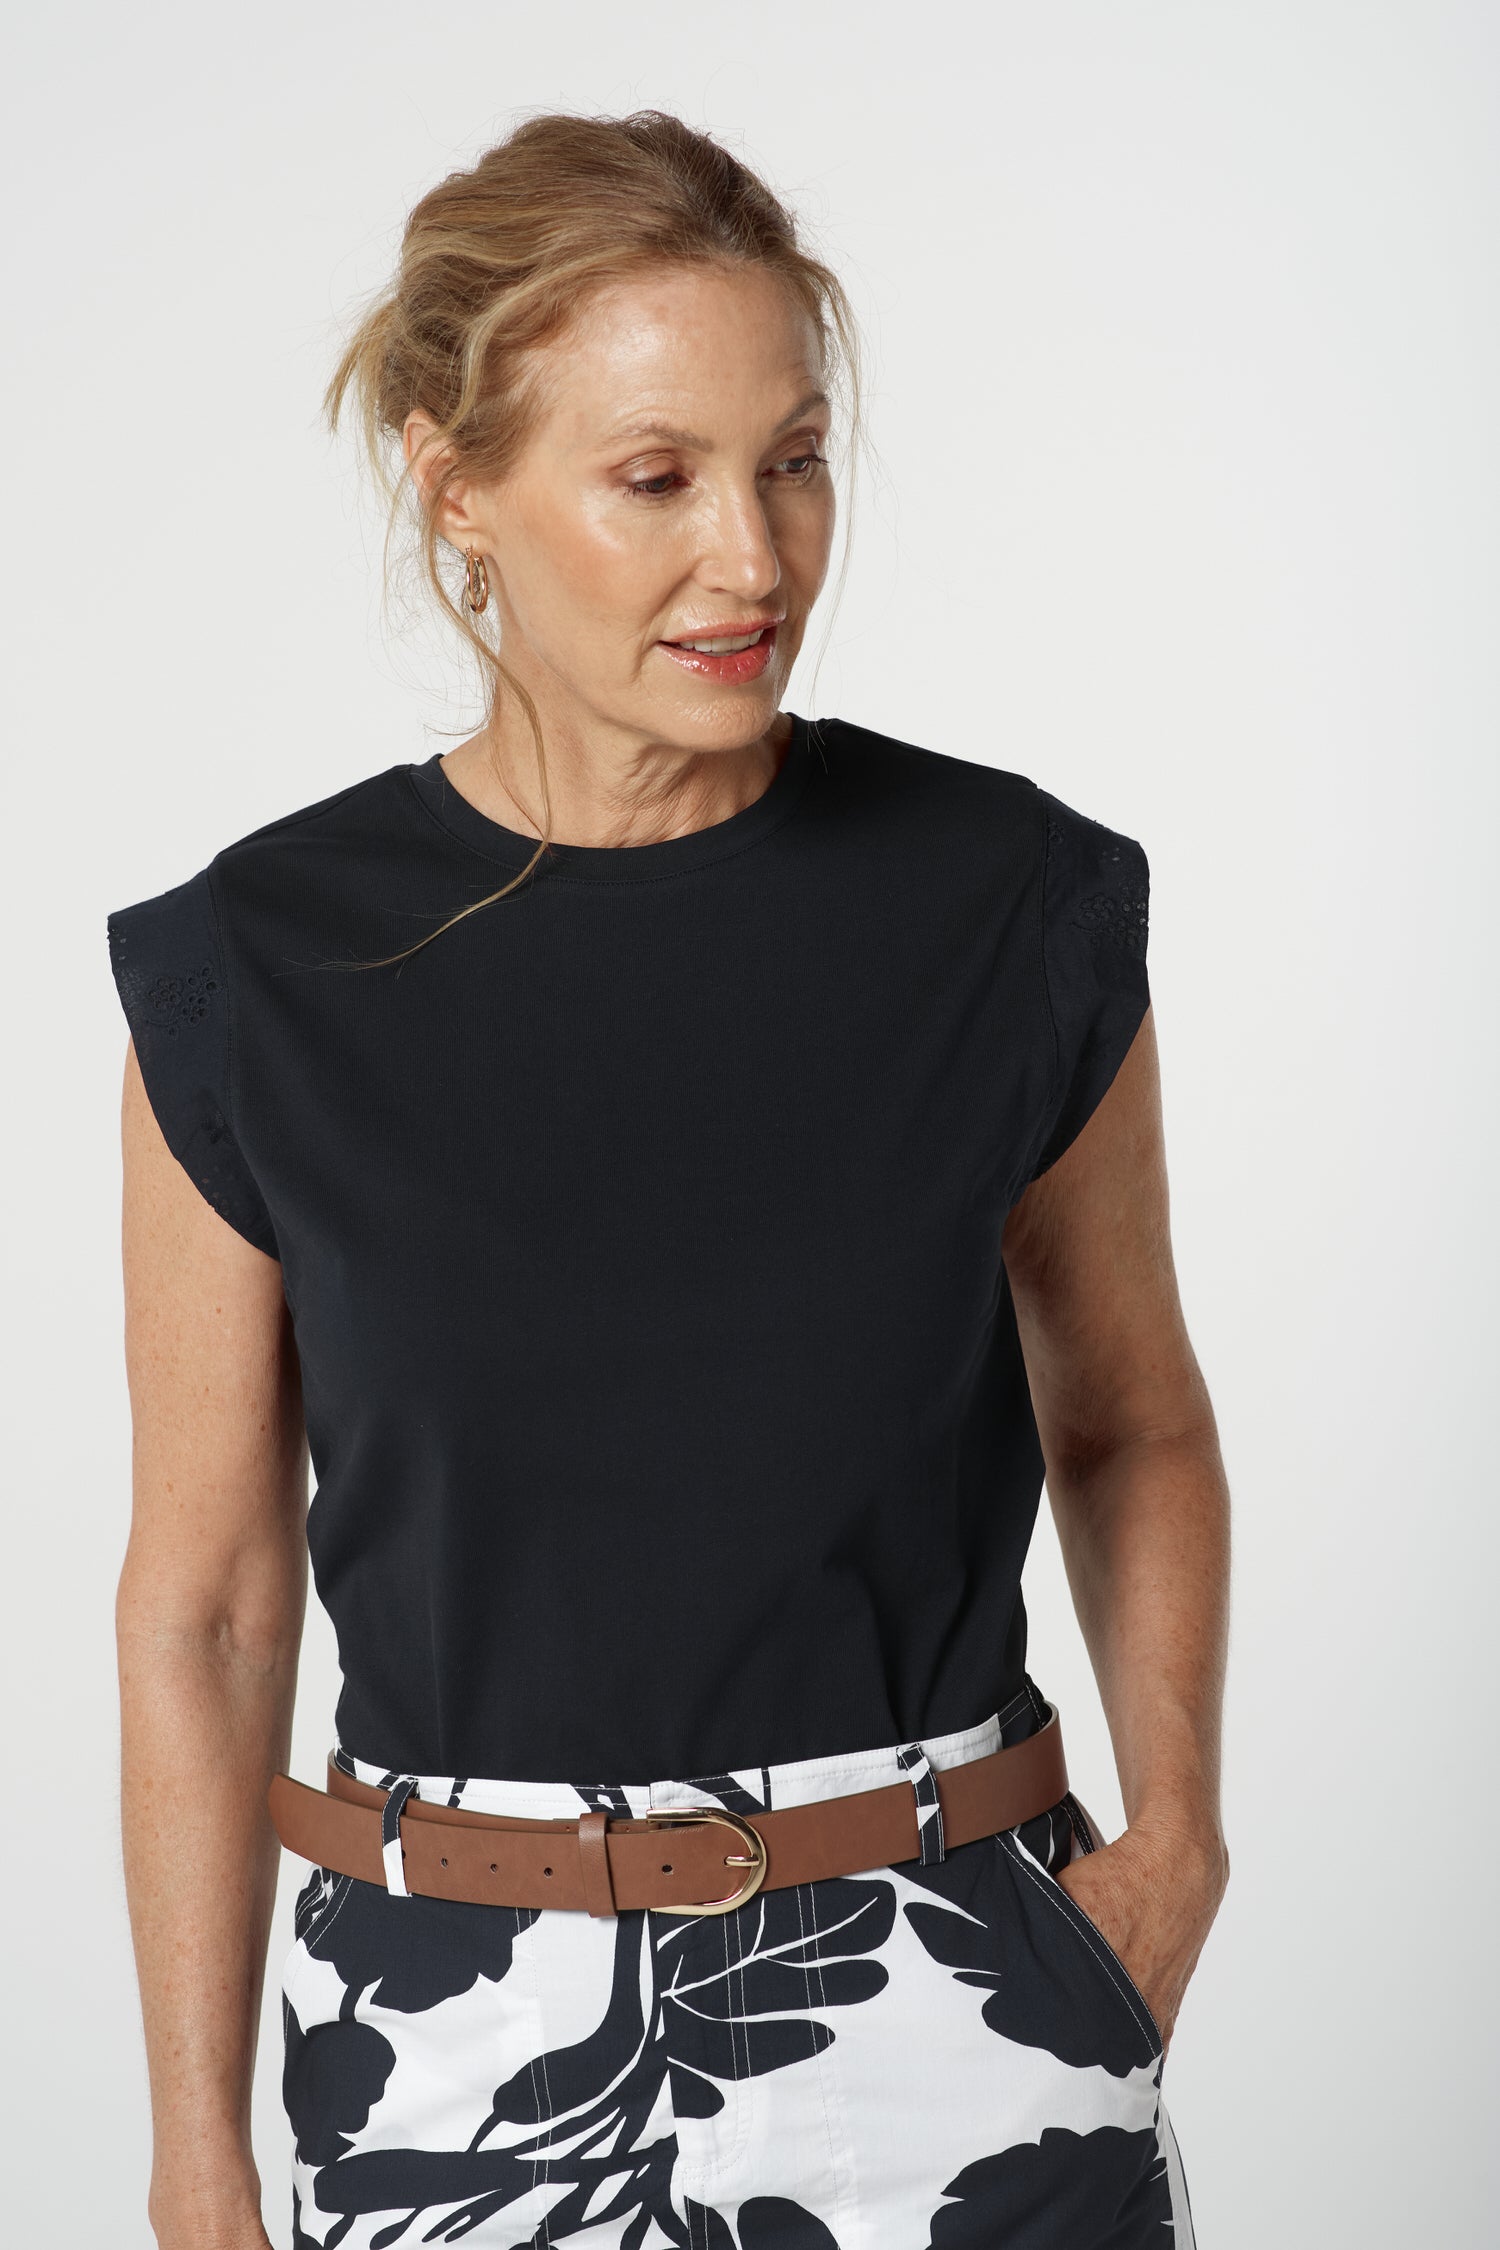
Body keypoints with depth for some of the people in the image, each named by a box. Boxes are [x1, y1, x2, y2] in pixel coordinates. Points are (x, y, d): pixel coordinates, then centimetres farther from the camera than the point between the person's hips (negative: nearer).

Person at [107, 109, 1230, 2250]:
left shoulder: (1017, 908, -6)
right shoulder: (262, 973, -7)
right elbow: (203, 1599, 0)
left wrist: (1177, 1823, -5)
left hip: (941, 2000, 0)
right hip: (458, 2032, 1)